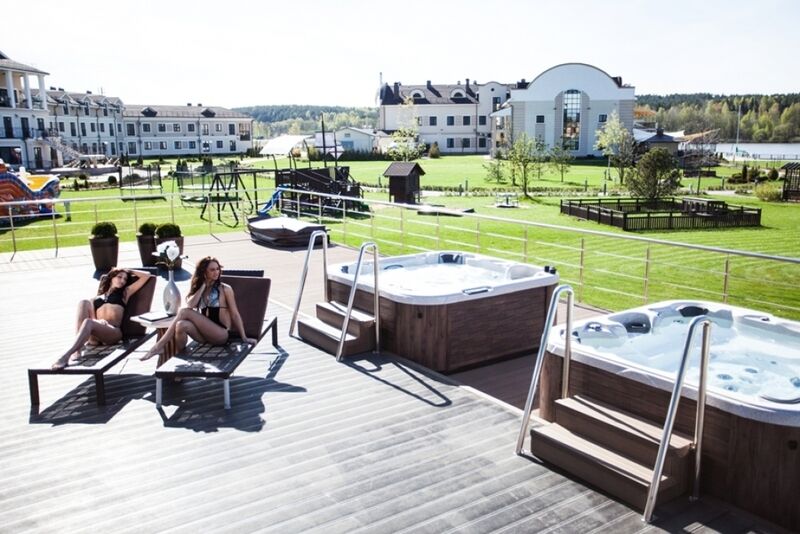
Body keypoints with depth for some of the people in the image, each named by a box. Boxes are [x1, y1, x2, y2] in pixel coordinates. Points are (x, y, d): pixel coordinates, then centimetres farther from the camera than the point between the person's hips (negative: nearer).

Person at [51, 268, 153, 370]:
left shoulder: (125, 293, 26)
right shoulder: (96, 299, 30)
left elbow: (147, 275, 24)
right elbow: (92, 319, 13)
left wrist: (128, 271, 34)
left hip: (114, 332, -2)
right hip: (95, 335, 2)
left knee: (88, 322, -32)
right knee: (84, 302, -21)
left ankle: (66, 356, -44)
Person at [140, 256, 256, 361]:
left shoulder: (225, 289, 2)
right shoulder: (198, 289, 14)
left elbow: (235, 314, 1)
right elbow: (190, 305, -7)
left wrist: (244, 337, -2)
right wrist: (203, 285, -3)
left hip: (221, 334, -4)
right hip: (205, 333, 4)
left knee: (184, 312, -20)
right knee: (181, 325, -30)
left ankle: (159, 346, -18)